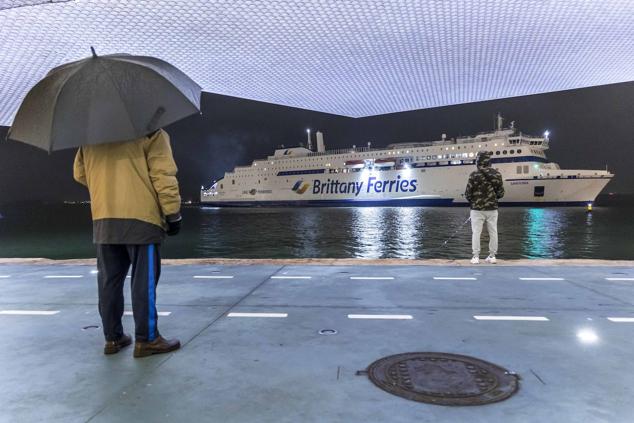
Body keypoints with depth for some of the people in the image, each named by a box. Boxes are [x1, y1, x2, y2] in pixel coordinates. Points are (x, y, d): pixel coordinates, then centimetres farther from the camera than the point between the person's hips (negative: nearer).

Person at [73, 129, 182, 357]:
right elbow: (163, 175, -11)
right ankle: (146, 339, 4)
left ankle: (112, 337, 18)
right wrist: (173, 214, -8)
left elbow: (80, 173, 19)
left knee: (109, 280, 11)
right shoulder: (150, 132, -4)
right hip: (141, 217, -5)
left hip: (102, 219, 6)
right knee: (144, 281, -1)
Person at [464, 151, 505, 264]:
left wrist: (471, 201, 12)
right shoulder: (497, 174, -1)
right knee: (493, 232, 11)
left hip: (477, 209, -3)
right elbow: (501, 193, 3)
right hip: (492, 209, 3)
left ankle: (476, 257, 3)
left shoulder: (475, 175, -12)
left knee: (476, 232, 3)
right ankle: (492, 256, 16)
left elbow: (468, 193, -9)